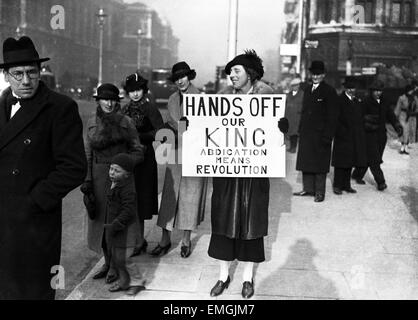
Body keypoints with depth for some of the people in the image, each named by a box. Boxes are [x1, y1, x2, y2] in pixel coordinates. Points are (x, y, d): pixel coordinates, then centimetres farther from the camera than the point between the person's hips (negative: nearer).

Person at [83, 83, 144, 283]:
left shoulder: (125, 122, -3)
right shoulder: (92, 122, 6)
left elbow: (138, 152, 0)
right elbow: (87, 153, 7)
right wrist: (86, 180, -1)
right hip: (98, 177, 3)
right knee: (100, 220, 8)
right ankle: (107, 261, 24)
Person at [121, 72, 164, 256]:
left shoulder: (149, 108, -6)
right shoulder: (125, 110, 12)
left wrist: (138, 136, -15)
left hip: (143, 158, -6)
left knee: (138, 199, -3)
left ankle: (139, 242, 6)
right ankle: (138, 239, 21)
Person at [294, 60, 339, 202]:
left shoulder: (329, 91, -5)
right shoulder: (308, 90, 15)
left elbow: (332, 116, -9)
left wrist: (327, 135, -15)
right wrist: (301, 130, 11)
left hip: (320, 134, -6)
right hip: (306, 133, 6)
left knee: (320, 163, 1)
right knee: (306, 161, 10)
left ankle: (320, 192, 9)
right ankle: (308, 189, 21)